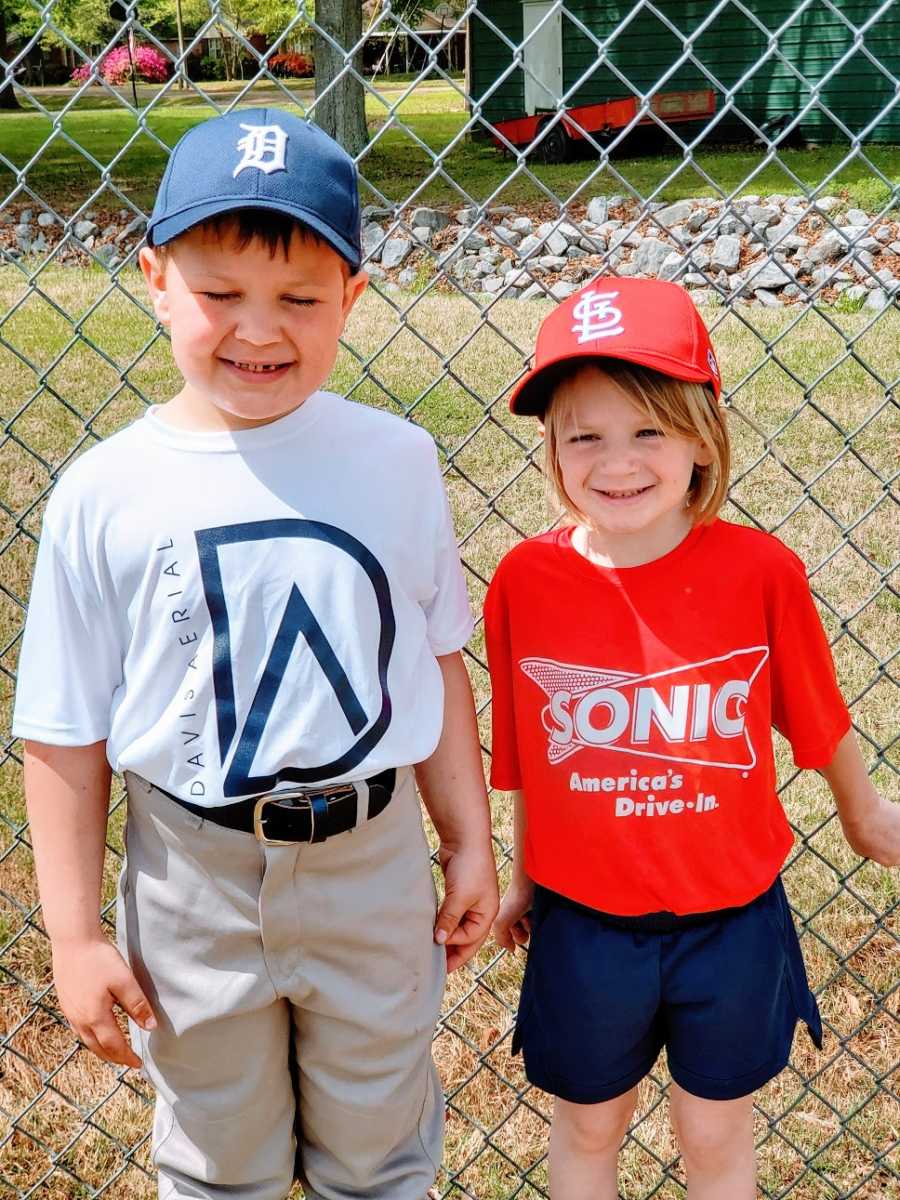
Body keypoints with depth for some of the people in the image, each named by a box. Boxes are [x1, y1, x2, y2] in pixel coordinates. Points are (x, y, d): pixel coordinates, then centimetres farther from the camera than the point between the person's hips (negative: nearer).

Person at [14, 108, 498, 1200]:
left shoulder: (395, 462, -8)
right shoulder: (104, 495, -12)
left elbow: (436, 663, 2)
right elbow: (66, 735, -7)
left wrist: (468, 844, 7)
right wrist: (74, 937, -5)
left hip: (372, 863, 1)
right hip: (194, 876, -1)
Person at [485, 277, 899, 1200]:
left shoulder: (759, 571, -19)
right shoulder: (525, 581, -15)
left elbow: (814, 716, -2)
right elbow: (524, 757, -2)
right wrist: (522, 877, 10)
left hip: (730, 916, 0)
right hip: (584, 916, 1)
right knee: (587, 1125, 23)